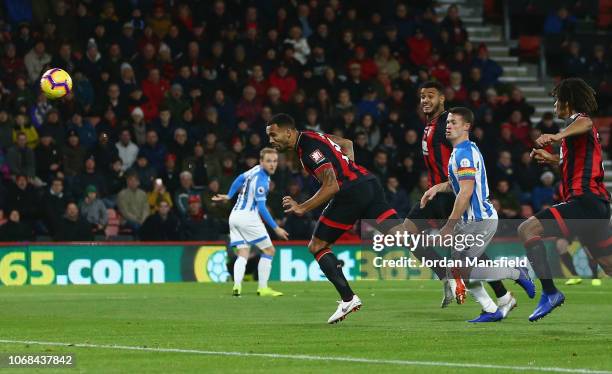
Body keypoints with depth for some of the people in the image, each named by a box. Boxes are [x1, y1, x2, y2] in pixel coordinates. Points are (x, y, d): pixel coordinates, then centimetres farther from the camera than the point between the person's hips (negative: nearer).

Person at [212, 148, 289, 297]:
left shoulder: (256, 169, 7)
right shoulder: (261, 180, -19)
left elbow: (240, 179, 24)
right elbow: (261, 208, -20)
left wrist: (229, 196, 36)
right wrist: (276, 228, -18)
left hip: (235, 216, 9)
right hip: (247, 216, -9)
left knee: (243, 254, 3)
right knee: (269, 250, 1)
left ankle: (237, 286, -17)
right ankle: (263, 288, 1)